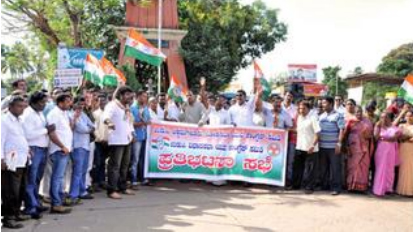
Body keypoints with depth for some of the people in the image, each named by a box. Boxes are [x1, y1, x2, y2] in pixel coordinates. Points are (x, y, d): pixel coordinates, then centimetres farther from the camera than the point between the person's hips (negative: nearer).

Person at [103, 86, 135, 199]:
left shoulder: (126, 107, 17)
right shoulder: (112, 105, -11)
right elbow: (106, 116, -30)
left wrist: (132, 133, 18)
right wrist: (109, 122, -51)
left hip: (127, 140, 9)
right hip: (116, 141, -9)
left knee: (125, 165, 16)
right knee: (115, 165, -8)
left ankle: (122, 187, 27)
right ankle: (111, 190, -3)